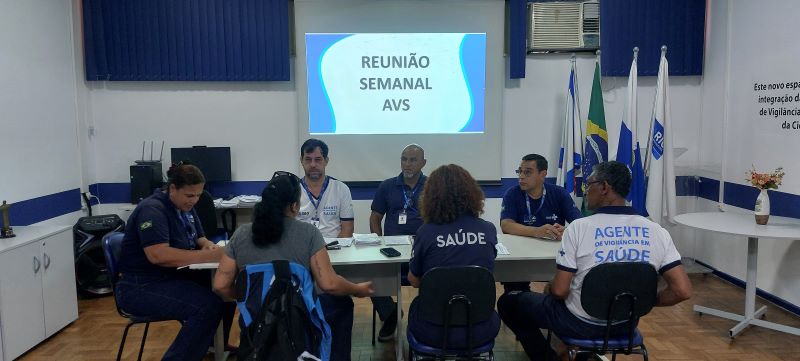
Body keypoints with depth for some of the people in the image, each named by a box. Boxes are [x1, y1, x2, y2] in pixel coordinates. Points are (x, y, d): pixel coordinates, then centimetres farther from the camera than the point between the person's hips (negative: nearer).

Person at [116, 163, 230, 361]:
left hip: (173, 277, 9)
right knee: (208, 305, -29)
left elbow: (199, 239, 16)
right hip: (141, 287, -9)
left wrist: (210, 246, -9)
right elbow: (158, 255, -32)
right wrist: (206, 256, -32)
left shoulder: (185, 207, 9)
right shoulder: (153, 210, -19)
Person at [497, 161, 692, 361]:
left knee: (508, 302, 15)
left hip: (580, 324, -4)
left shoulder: (579, 227, -20)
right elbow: (683, 291, -13)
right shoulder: (657, 231, -10)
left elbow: (560, 290, -19)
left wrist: (550, 285, 4)